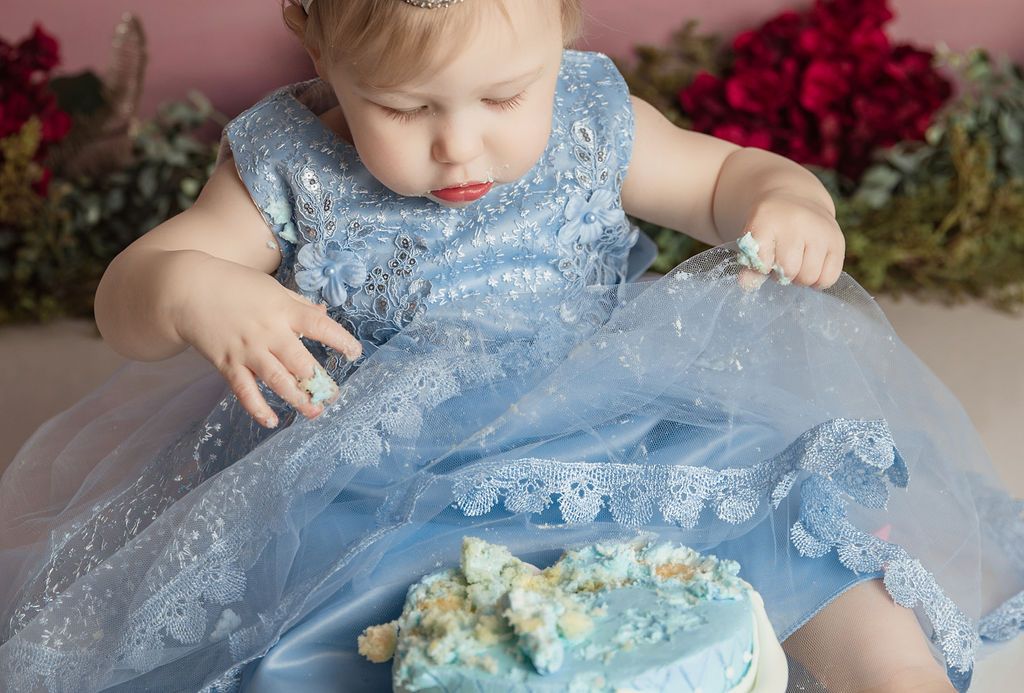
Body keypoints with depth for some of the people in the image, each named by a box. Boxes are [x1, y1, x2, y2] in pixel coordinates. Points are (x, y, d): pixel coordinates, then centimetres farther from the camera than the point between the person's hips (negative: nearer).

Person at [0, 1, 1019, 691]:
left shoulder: (590, 123, -3)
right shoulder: (288, 168, -7)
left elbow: (721, 177, 11)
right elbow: (125, 300, -5)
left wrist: (791, 202, -14)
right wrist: (189, 292, -31)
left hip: (610, 447, 2)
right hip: (373, 492, -1)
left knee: (776, 508, -11)